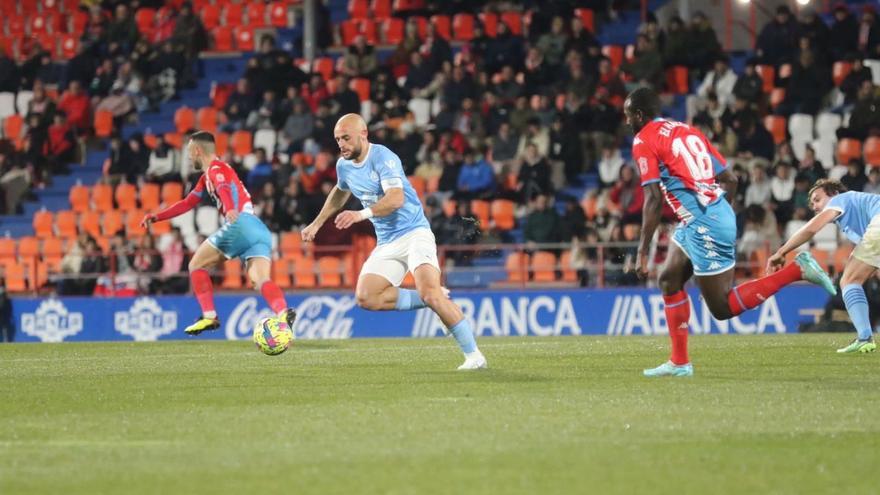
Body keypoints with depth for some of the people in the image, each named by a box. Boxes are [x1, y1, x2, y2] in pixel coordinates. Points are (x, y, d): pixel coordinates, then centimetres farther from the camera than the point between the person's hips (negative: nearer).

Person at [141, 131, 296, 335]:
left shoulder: (216, 169, 5)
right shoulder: (206, 178, 32)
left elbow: (224, 189, -19)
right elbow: (187, 203, 43)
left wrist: (230, 210, -39)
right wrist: (156, 217, 42)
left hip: (241, 223, -8)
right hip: (260, 229, 8)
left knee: (196, 265, 7)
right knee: (261, 280, -11)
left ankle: (209, 317, -1)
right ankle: (283, 313, -37)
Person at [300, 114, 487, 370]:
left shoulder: (383, 158, -16)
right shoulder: (344, 166, 9)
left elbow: (396, 198, -32)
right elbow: (340, 192, 33)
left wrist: (362, 214, -44)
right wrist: (317, 224, 35)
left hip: (413, 232, -8)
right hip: (386, 243, 8)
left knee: (429, 292, -27)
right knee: (365, 297, -10)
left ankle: (474, 355, -21)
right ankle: (437, 301, 1)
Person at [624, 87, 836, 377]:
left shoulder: (644, 140, -5)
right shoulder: (687, 130, 18)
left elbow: (653, 199, -13)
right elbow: (729, 179, 16)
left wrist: (643, 252, -10)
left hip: (701, 224, -9)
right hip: (720, 213, 9)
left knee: (723, 308, -4)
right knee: (670, 280, 17)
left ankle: (796, 270, -10)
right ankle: (679, 363, 18)